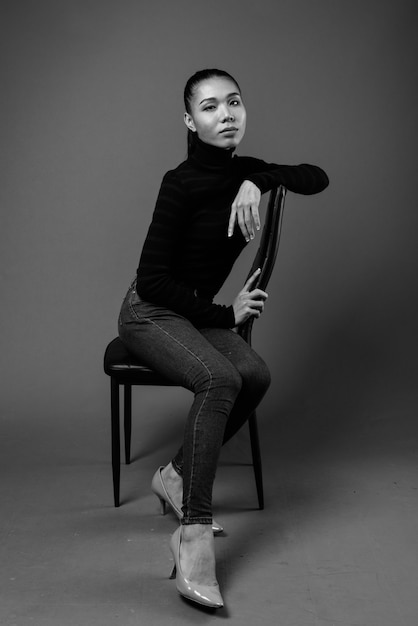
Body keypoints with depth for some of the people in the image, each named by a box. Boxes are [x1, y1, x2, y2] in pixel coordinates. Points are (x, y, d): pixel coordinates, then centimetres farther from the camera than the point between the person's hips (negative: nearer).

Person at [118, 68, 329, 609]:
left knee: (255, 374, -22)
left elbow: (316, 178, -2)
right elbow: (152, 279, -19)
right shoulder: (182, 183, -18)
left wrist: (259, 181, -19)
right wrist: (225, 314, -13)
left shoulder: (244, 171, 3)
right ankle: (194, 540, -35)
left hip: (195, 313, 7)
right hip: (150, 314, -7)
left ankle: (175, 477, -5)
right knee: (220, 378, -33)